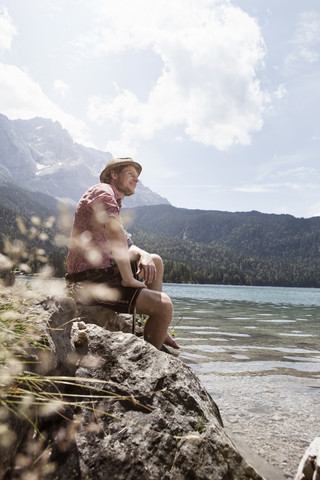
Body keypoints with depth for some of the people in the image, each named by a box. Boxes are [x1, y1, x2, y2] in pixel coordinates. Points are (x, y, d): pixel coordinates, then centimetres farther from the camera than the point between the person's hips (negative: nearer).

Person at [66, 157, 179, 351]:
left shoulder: (114, 202, 21)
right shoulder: (103, 191, -9)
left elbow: (127, 246, 21)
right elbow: (116, 233, -27)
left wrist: (144, 255, -1)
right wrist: (129, 280, -22)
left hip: (104, 271, 11)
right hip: (90, 282, -11)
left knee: (155, 261, 21)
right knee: (164, 306, -18)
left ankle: (159, 331, 19)